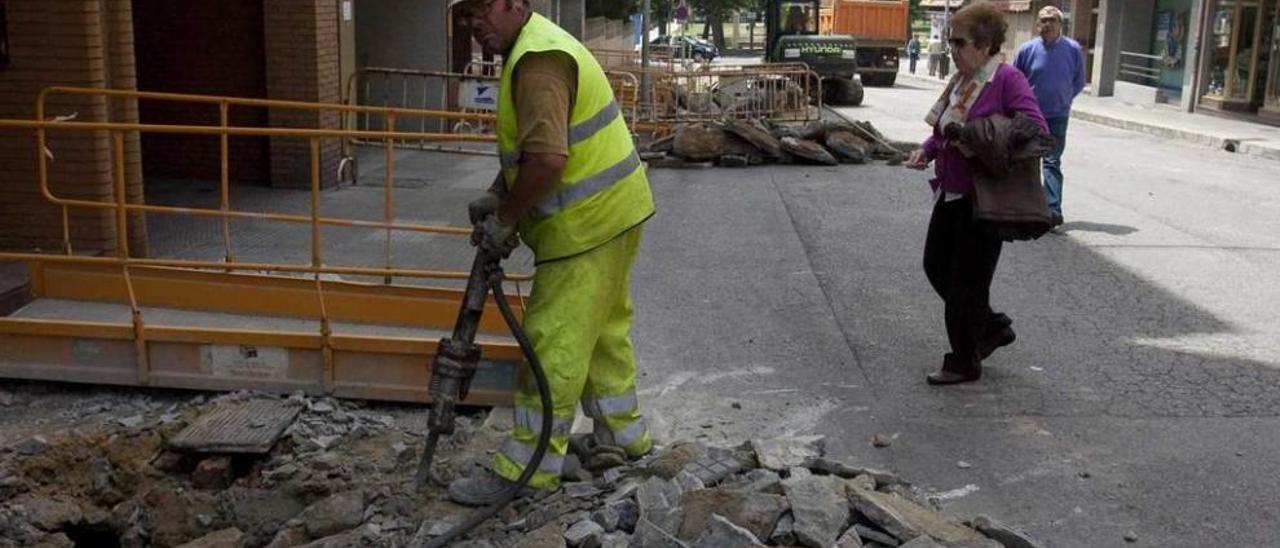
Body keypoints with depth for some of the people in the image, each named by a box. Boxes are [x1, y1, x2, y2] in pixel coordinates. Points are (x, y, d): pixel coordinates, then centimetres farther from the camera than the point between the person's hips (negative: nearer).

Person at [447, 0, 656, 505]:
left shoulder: (538, 60, -20)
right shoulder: (530, 50, 15)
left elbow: (547, 161, -31)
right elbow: (526, 146, 22)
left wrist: (504, 220, -18)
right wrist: (496, 196, 8)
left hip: (590, 225, -11)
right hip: (609, 216, 11)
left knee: (554, 343, -4)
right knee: (603, 330, 21)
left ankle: (526, 469, 5)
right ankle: (623, 435, 37)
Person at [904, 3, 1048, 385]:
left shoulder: (1007, 80, -15)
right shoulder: (960, 80, 9)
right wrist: (927, 150, 2)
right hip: (951, 193, 9)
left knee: (967, 279, 0)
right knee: (936, 266, 15)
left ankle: (964, 363, 16)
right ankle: (991, 326, 33)